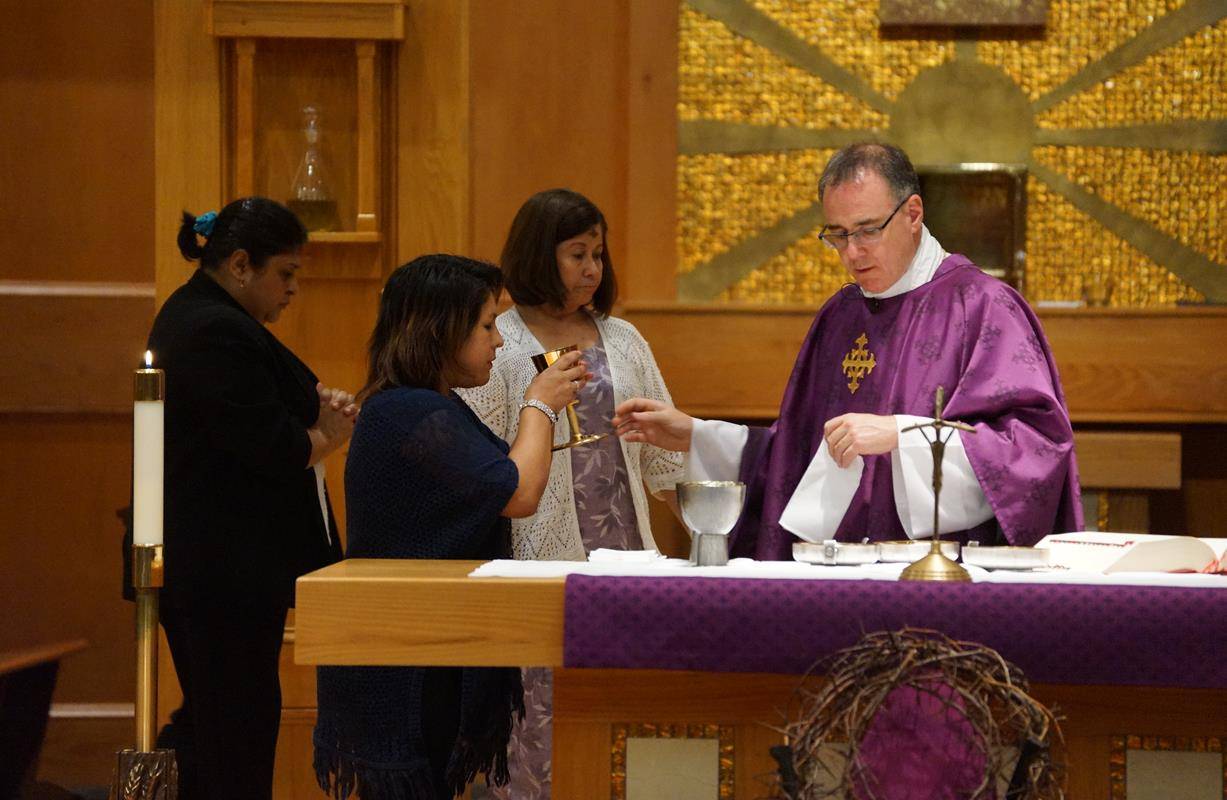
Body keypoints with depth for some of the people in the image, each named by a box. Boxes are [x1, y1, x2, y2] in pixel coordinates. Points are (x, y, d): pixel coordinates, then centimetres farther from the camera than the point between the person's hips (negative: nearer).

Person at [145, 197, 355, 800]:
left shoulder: (194, 314, 14)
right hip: (227, 567, -11)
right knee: (240, 729, -3)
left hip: (201, 563, 11)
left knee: (204, 719, 20)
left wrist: (311, 404, 2)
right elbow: (273, 450, -23)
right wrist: (328, 435, -3)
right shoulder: (218, 333, -20)